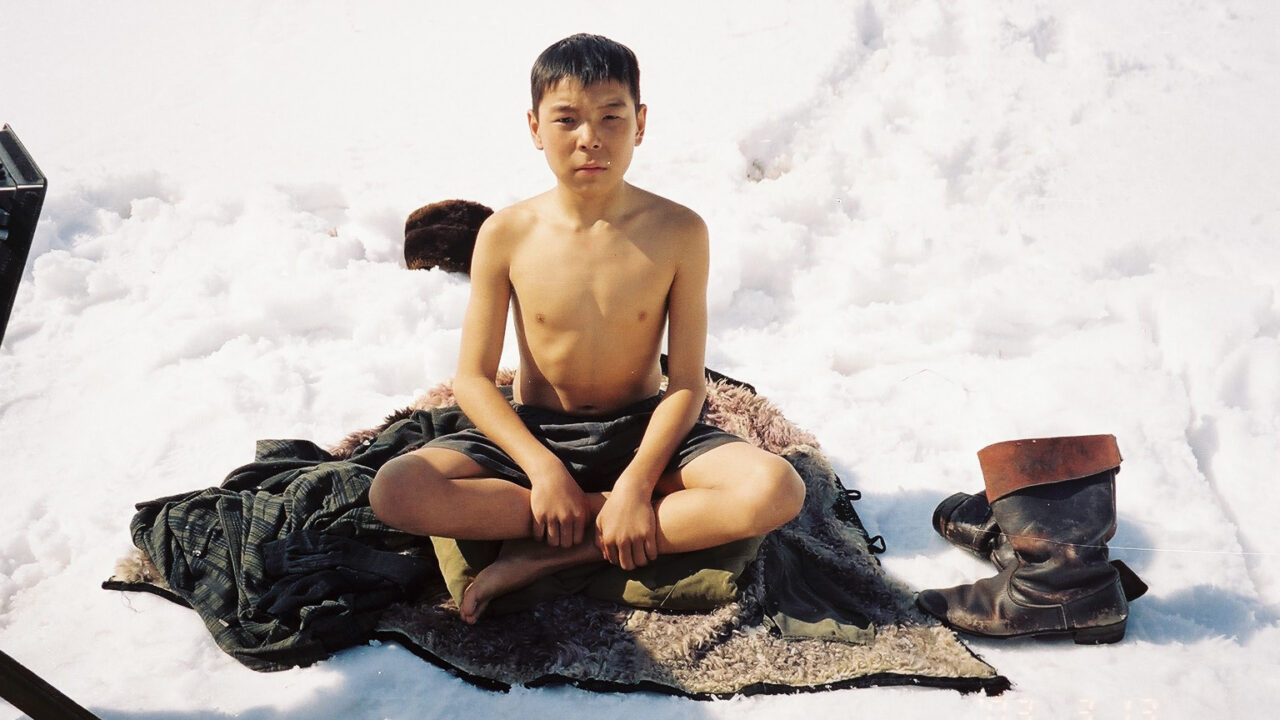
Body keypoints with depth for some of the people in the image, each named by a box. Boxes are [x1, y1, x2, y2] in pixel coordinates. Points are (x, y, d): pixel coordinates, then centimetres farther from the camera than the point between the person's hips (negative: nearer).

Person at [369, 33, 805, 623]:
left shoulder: (678, 232, -10)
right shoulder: (506, 235, -9)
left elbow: (686, 383, -10)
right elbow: (473, 378, -7)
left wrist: (636, 483, -23)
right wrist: (543, 468, -20)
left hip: (642, 430, 0)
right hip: (533, 431, 1)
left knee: (777, 490, -27)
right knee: (394, 491, -25)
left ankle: (548, 556, -22)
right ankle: (626, 515, -17)